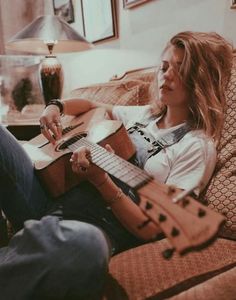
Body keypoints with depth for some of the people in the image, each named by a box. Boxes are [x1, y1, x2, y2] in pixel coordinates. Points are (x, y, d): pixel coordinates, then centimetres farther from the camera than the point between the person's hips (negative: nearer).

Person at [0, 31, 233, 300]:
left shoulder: (197, 146, -4)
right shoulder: (143, 114, 15)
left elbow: (151, 229, -10)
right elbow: (91, 106, 30)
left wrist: (102, 182, -23)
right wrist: (55, 107, 9)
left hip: (98, 227, -6)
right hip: (55, 199, 7)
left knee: (86, 244, -44)